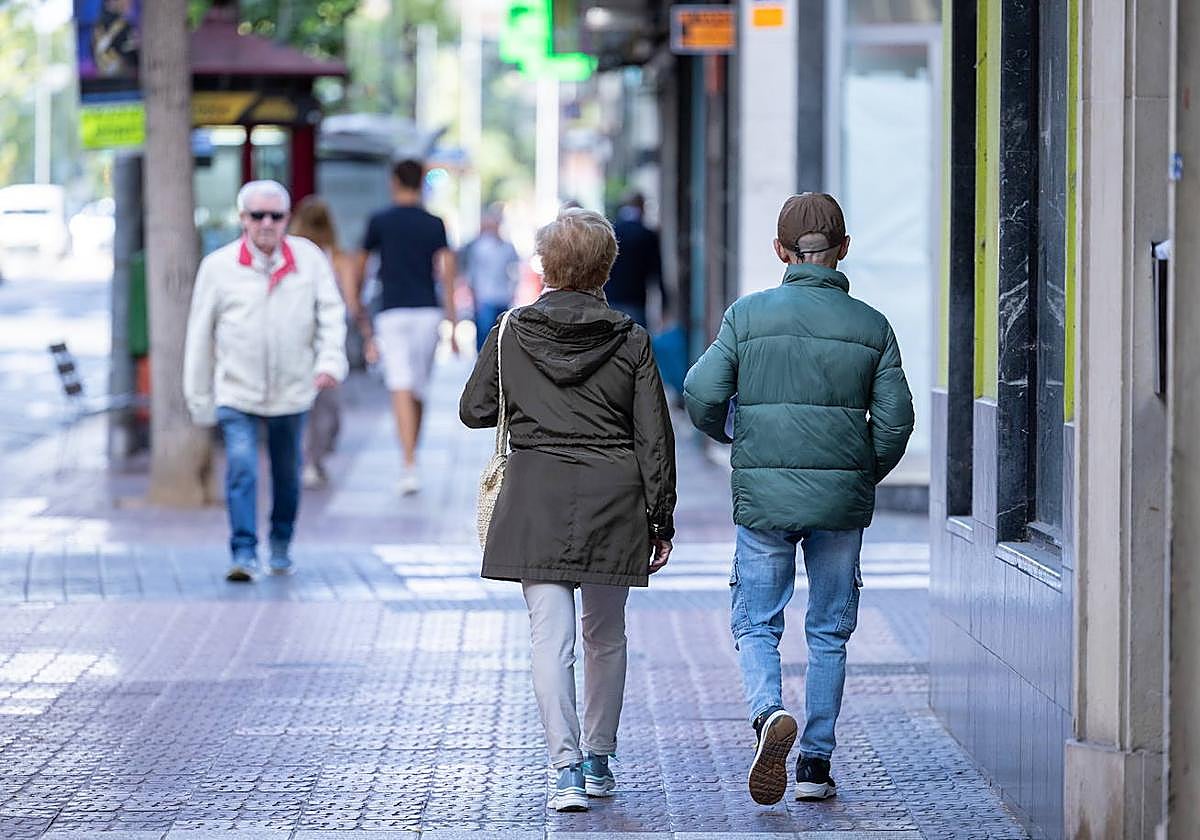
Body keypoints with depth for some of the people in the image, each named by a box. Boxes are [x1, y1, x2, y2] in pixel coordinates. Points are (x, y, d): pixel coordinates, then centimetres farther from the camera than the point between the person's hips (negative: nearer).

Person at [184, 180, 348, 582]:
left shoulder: (309, 258, 1)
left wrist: (330, 361, -17)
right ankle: (244, 553, -14)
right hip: (236, 393, -2)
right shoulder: (218, 266, -3)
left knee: (287, 473, 14)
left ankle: (281, 545, 32)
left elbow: (331, 313, 0)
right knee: (241, 468, -16)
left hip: (292, 393, 2)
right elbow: (200, 335, 3)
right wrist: (199, 397, 4)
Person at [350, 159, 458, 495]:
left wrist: (356, 305, 26)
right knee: (419, 390, 15)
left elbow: (359, 268, 10)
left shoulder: (380, 222, 1)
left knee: (401, 390, -11)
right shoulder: (435, 225, 5)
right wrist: (453, 325, 0)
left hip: (393, 313, -3)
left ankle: (409, 466, -25)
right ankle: (410, 463, 26)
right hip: (428, 312, 3)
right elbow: (447, 273, -2)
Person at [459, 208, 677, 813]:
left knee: (551, 638, -3)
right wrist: (660, 520, 6)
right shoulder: (630, 341, -1)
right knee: (605, 635, 16)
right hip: (613, 501, 1)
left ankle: (567, 766, -14)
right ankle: (599, 760, 24)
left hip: (537, 501, -1)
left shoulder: (511, 335, -2)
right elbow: (654, 437, 0)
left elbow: (473, 411, 8)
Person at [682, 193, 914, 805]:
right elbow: (895, 417, -2)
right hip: (842, 499, 1)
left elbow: (702, 394, -6)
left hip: (763, 494, -1)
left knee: (755, 623, 8)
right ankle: (816, 762, 13)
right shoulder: (871, 326, 1)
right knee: (829, 630, 13)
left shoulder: (748, 314, -3)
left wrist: (729, 434, 16)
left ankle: (769, 712, -21)